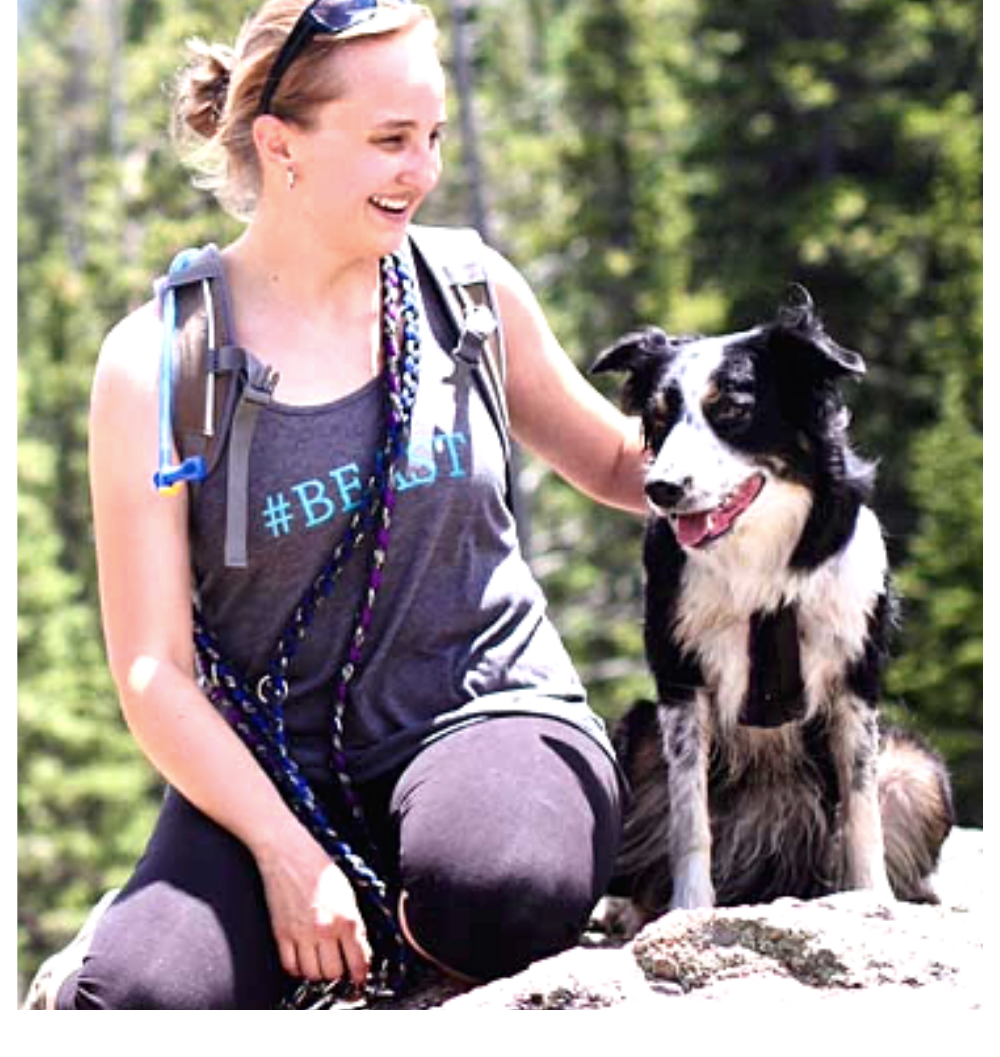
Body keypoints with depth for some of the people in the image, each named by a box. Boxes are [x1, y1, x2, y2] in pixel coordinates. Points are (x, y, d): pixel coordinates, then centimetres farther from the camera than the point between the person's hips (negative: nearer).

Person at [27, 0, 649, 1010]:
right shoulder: (155, 367, -6)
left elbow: (617, 462, 20)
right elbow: (154, 670, -7)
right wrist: (286, 854, -18)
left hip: (490, 710, 2)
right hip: (276, 764, -1)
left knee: (499, 898, -35)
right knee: (138, 1014, -28)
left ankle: (397, 917, 0)